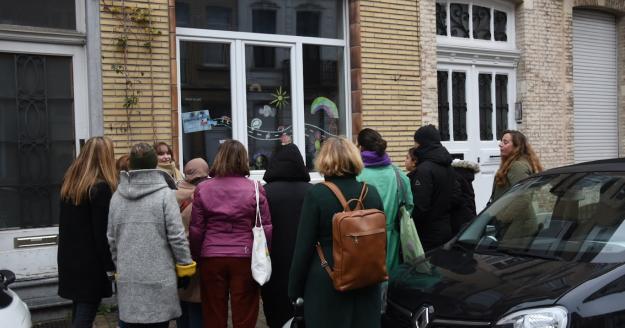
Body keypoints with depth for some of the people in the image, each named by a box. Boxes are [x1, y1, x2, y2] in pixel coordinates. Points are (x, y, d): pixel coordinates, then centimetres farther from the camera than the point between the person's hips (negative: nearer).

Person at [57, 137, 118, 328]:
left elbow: (67, 223, 14)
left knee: (78, 311, 15)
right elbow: (103, 231, -17)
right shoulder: (100, 187, -15)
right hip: (91, 261, -7)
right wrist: (110, 264, -12)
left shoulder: (69, 182, 8)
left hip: (69, 258, 8)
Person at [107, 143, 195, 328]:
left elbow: (111, 238, 12)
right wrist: (185, 264, 1)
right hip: (159, 278, -4)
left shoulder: (117, 196, 6)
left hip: (127, 279, 4)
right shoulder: (165, 194, -9)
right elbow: (176, 235, -11)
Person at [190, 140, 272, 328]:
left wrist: (196, 256, 15)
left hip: (211, 258, 2)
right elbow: (266, 228, -3)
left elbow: (196, 230, 2)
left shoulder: (202, 189, 0)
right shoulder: (255, 189, -5)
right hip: (244, 258, -1)